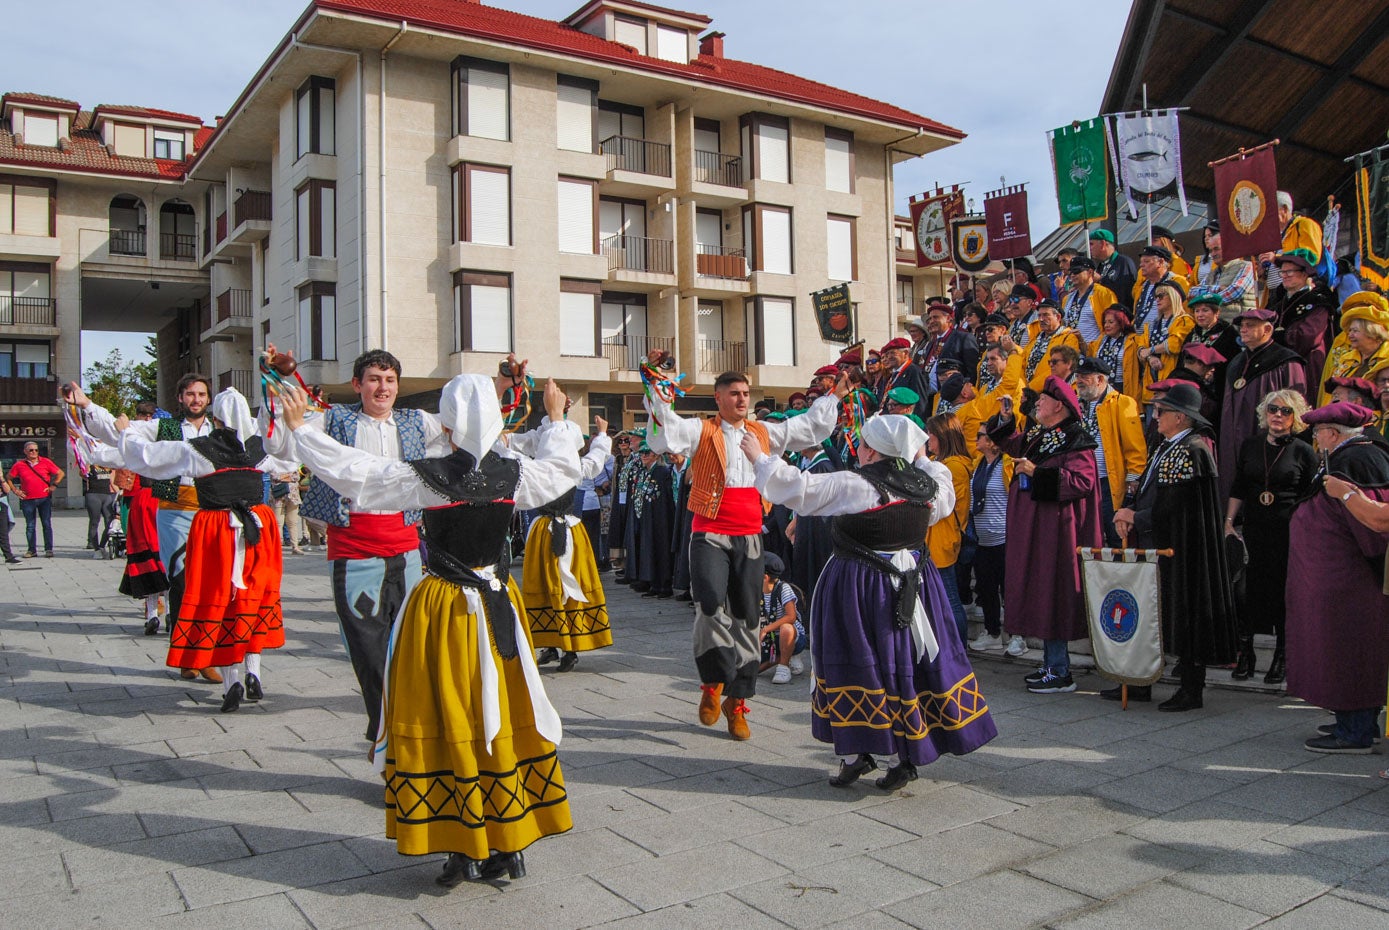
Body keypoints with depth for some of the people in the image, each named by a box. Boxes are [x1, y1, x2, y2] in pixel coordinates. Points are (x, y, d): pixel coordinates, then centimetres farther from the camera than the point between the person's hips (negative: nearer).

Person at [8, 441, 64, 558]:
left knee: (46, 524, -1)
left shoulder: (46, 462, 2)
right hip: (27, 500, 1)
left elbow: (60, 473, 8)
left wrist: (53, 485, -1)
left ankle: (49, 549, 3)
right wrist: (15, 491, 5)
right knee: (30, 526, 5)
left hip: (44, 499, -1)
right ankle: (32, 550, 12)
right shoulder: (19, 465, 4)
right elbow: (9, 478, 15)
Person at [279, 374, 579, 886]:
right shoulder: (515, 474, -4)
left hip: (441, 608, -3)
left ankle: (463, 850, 11)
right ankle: (511, 844, 20)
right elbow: (562, 469, 16)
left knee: (447, 720, 6)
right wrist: (557, 419, 32)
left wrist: (299, 427, 4)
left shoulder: (423, 477, -15)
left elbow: (350, 470, -8)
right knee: (504, 716, 11)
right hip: (499, 603, 4)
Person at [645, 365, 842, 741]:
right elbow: (665, 433, -12)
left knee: (746, 616, 7)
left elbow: (809, 427, 24)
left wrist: (834, 396, 23)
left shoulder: (764, 433, 15)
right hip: (710, 534, -4)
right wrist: (657, 399, -25)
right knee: (711, 604, -23)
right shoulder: (701, 430, 3)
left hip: (750, 537, 4)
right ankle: (714, 681, 1)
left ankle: (736, 702, 18)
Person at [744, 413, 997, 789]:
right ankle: (909, 756, 17)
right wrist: (923, 460, 32)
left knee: (858, 666, 4)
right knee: (907, 663, 10)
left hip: (860, 589, -5)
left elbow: (799, 489, -14)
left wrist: (761, 459, -3)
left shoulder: (853, 486, -15)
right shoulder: (926, 485, 2)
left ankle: (857, 754, 9)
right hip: (913, 586, 6)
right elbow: (945, 500, 25)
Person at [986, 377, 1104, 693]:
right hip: (1033, 528, 9)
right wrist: (1006, 420, 15)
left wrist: (1037, 473, -22)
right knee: (1040, 592, 12)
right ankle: (1050, 663, 21)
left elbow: (1081, 481, -23)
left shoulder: (1075, 441, -12)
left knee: (1052, 593, -7)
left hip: (1055, 529, -9)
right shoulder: (1038, 436, 14)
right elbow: (1014, 446, 32)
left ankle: (1060, 672, 0)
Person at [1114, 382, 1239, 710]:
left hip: (1180, 548, -9)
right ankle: (1140, 683, 18)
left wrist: (1135, 517, -8)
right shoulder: (1164, 448, 14)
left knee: (1184, 613, -1)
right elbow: (1143, 488, 17)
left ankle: (1192, 690, 10)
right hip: (1154, 544, 10)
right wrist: (1128, 510, -3)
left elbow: (1172, 505, -20)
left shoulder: (1192, 451, -16)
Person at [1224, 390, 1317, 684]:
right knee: (1247, 591, 3)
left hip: (1288, 532, -2)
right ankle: (1245, 654, 13)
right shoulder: (1250, 446, 8)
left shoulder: (1304, 452, 0)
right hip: (1252, 530, 2)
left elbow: (1310, 499, 1)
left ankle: (1282, 657, 18)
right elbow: (1238, 489, 12)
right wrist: (1229, 522, 5)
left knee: (1284, 592, 4)